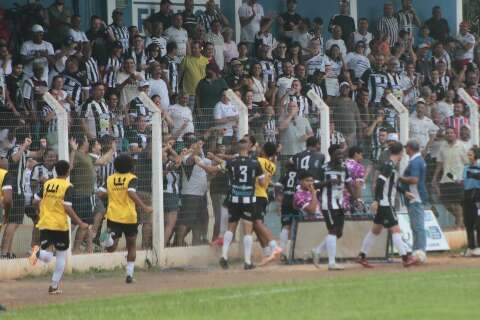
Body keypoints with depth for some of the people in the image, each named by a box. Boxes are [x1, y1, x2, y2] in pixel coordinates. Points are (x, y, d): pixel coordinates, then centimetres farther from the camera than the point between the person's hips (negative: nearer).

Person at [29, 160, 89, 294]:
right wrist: (80, 223, -11)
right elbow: (67, 208, -16)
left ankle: (38, 252, -29)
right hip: (60, 225, -4)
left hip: (44, 224, 4)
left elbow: (37, 201, 11)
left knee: (46, 257, 7)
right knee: (61, 255, 14)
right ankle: (54, 286, 12)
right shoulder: (68, 187, -9)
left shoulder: (47, 184, 6)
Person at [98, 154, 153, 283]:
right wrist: (144, 207, -25)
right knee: (131, 246, 16)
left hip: (113, 216, 2)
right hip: (129, 217, -2)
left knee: (111, 248, -2)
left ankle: (110, 237, -37)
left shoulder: (110, 179, 6)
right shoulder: (131, 178, -5)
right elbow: (131, 193, -22)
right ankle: (129, 274, 12)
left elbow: (101, 193, 0)